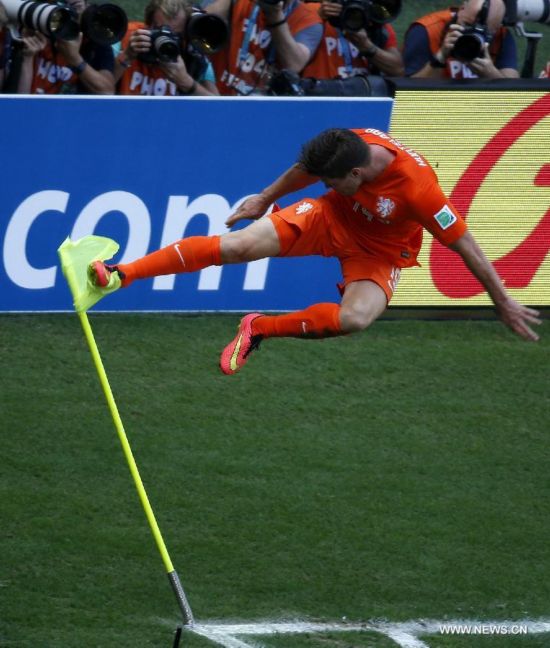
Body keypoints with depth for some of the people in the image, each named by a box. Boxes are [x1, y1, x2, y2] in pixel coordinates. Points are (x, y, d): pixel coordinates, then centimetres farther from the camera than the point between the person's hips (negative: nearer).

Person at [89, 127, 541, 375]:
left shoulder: (417, 188, -37)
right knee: (239, 244, -15)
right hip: (334, 220, 3)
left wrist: (504, 304, -19)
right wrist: (266, 199, 17)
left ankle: (260, 330, -16)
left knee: (355, 318, -36)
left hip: (381, 251, -3)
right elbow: (305, 171, 1)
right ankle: (119, 275, -15)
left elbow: (465, 245, -27)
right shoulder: (350, 144, -23)